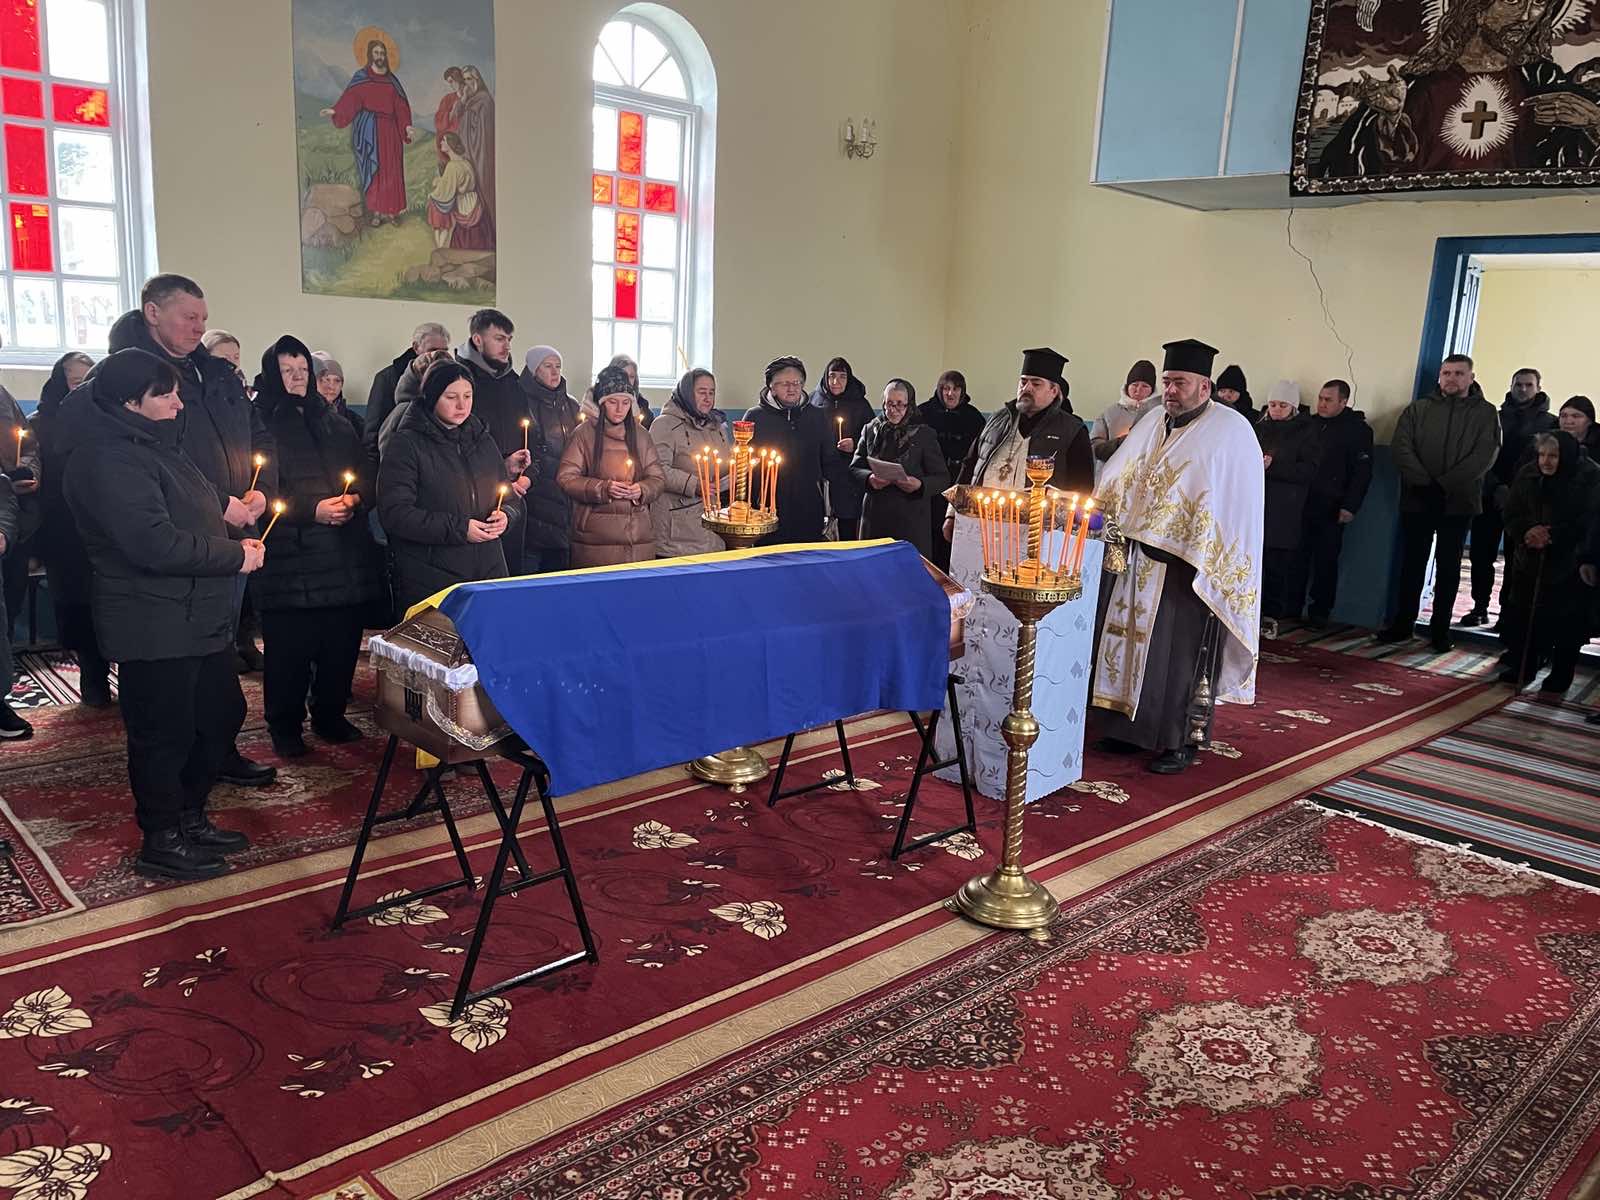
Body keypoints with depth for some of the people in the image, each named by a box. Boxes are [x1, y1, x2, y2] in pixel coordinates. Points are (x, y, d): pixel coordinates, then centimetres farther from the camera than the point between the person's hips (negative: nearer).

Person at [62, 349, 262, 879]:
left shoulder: (152, 445, 15)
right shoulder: (108, 459, -19)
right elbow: (155, 543, -28)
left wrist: (235, 533, 5)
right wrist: (236, 555, -18)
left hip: (199, 619, 10)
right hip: (154, 630, -10)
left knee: (222, 715, 18)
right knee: (166, 732, 2)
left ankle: (190, 818, 34)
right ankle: (162, 843, 19)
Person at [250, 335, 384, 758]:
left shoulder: (335, 424, 17)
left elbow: (366, 479, 19)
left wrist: (355, 498, -2)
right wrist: (312, 510, -16)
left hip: (346, 557, 5)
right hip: (289, 560, -5)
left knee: (342, 644, 9)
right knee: (290, 648, 0)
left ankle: (330, 715, 27)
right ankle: (284, 727, 16)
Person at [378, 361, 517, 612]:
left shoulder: (483, 440, 14)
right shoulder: (407, 444, -4)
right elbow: (395, 513, -12)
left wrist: (506, 516, -5)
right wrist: (457, 529, -18)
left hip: (488, 571, 5)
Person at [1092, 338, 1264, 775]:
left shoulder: (1231, 431, -7)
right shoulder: (1151, 425, 11)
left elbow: (1240, 504, -12)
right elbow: (1114, 482, 12)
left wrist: (1204, 560, -19)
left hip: (1189, 566, -6)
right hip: (1137, 559, 6)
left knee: (1180, 653, 0)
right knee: (1130, 641, 10)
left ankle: (1180, 741, 12)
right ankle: (1130, 728, 23)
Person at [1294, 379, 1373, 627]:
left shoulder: (1358, 429, -3)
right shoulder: (1312, 423, 11)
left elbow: (1362, 473, -6)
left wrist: (1350, 506, -12)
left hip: (1331, 509, -4)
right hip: (1303, 504, 4)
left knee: (1326, 561, 2)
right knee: (1298, 557, 6)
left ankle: (1319, 611, 10)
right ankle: (1291, 606, 14)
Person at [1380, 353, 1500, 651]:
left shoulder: (1485, 413, 4)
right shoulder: (1418, 409, 8)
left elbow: (1485, 455, -9)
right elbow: (1400, 447, -4)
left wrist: (1444, 484, -19)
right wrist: (1424, 482, -17)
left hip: (1458, 502, -1)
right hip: (1417, 500, 1)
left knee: (1449, 568, 5)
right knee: (1411, 564, 7)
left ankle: (1441, 630, 11)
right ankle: (1403, 624, 16)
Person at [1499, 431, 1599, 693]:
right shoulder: (1527, 475, 1)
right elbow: (1511, 515, 5)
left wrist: (1552, 536, -23)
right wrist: (1526, 532, -16)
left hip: (1570, 565, -4)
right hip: (1530, 561, 4)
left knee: (1566, 623, 0)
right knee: (1521, 616, 5)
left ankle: (1560, 676, 12)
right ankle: (1521, 668, 20)